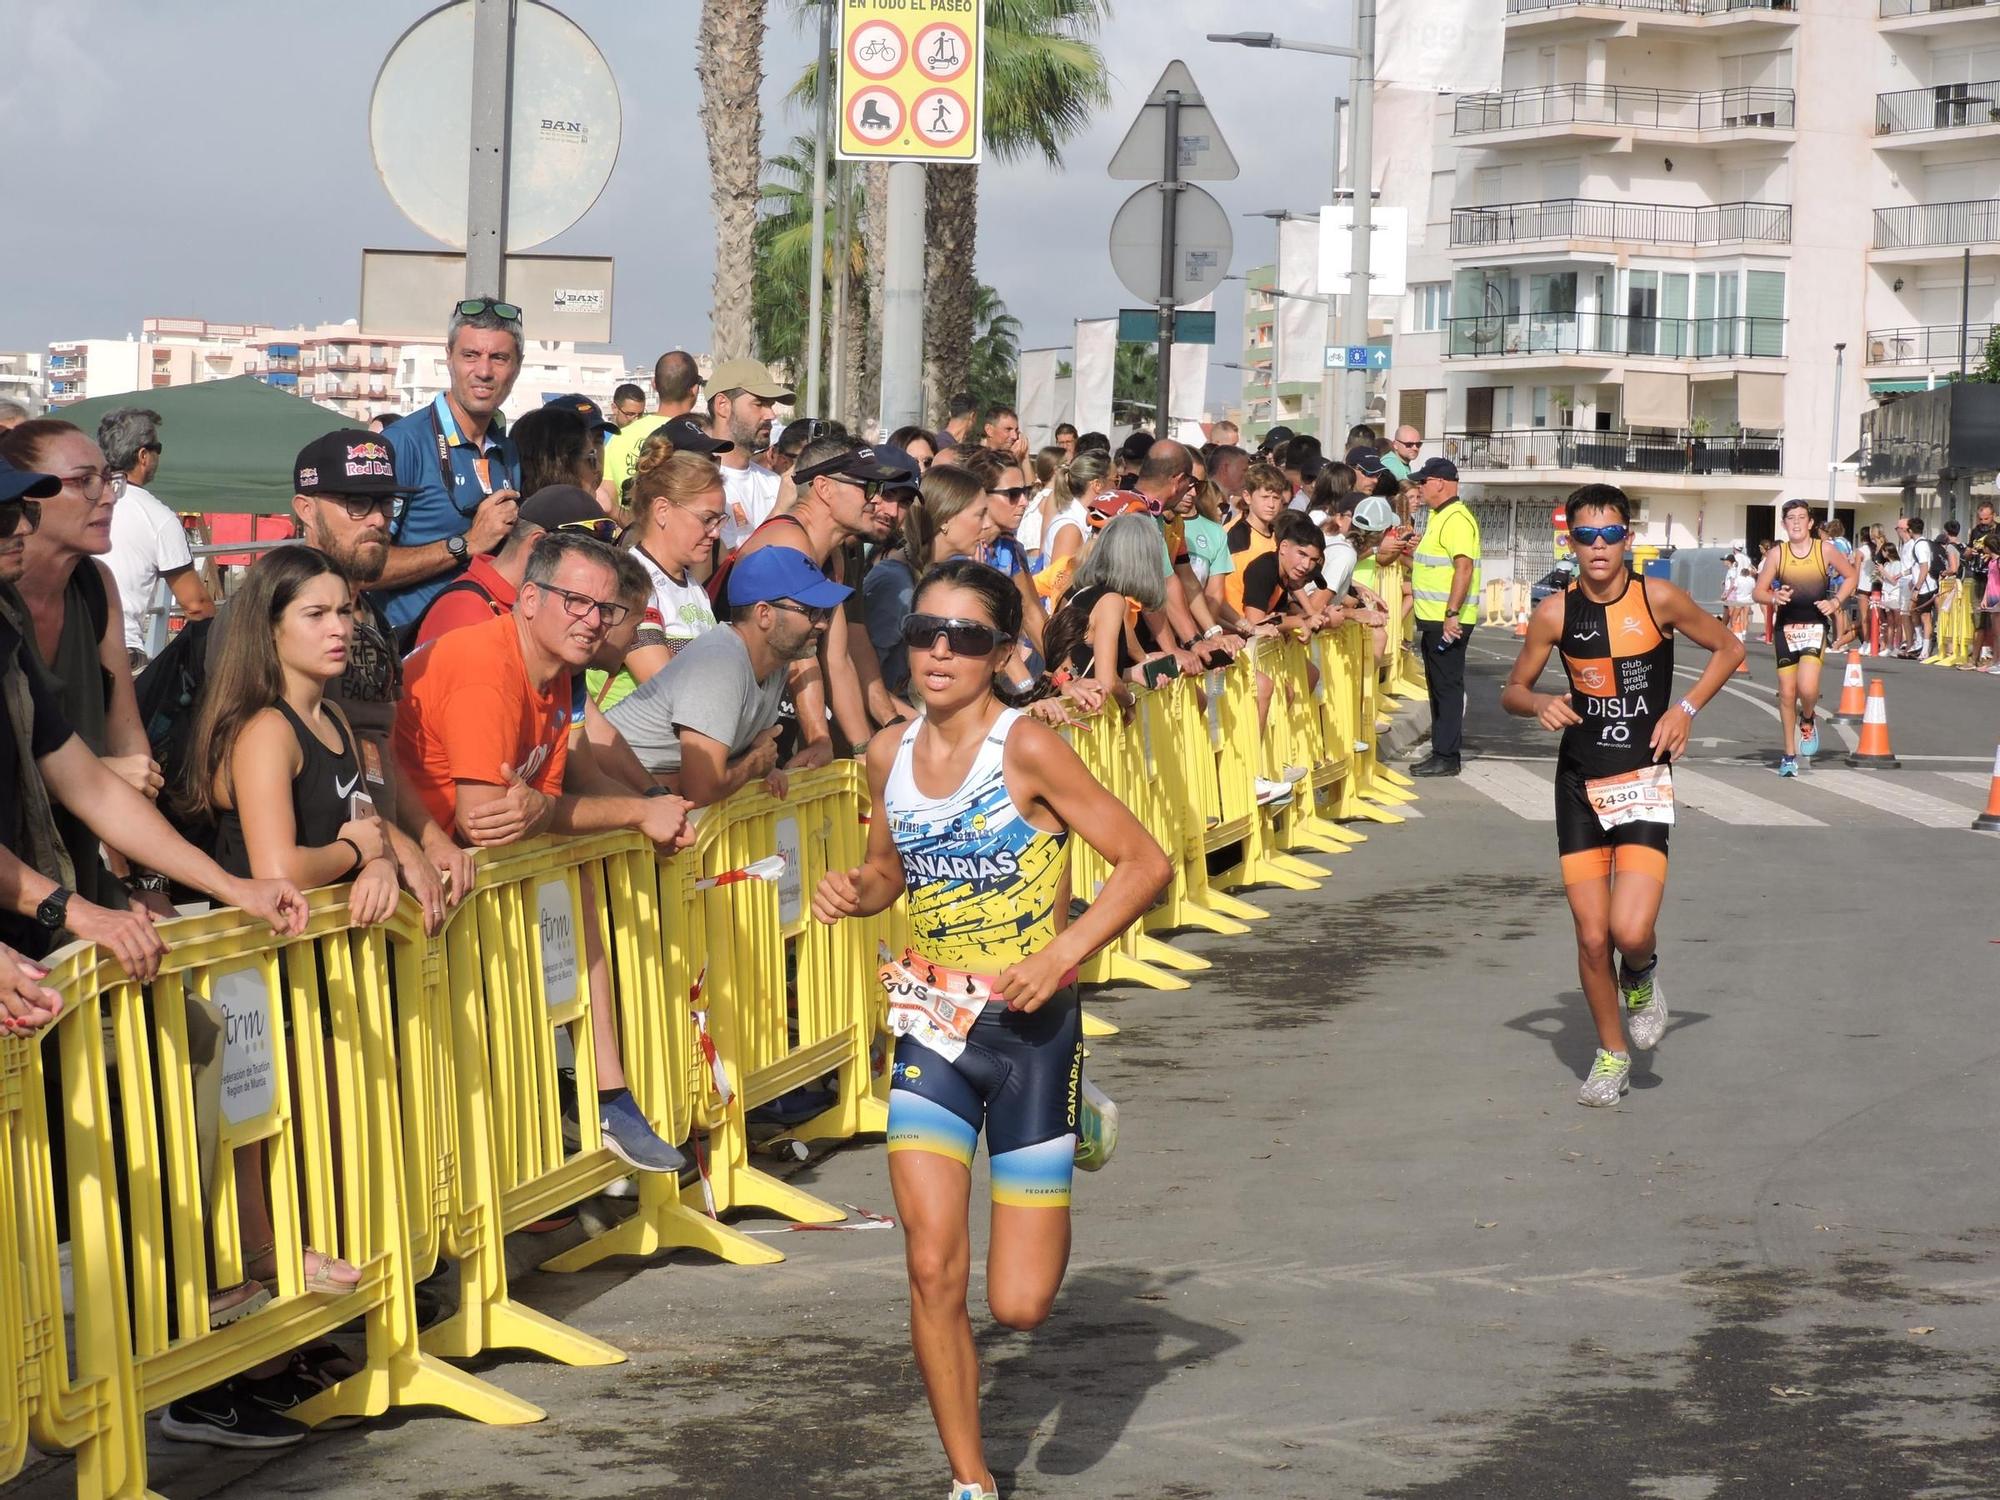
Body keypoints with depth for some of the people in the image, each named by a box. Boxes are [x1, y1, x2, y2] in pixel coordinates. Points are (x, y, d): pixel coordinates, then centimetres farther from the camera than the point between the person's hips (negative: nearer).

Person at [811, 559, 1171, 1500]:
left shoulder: (1027, 748, -15)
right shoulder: (889, 754, 2)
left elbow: (1145, 863, -14)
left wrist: (1061, 953, -25)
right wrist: (856, 892, -3)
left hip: (1029, 1026, -4)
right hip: (932, 1027, 4)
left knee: (1019, 1306, 1)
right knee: (933, 1270, -7)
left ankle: (1072, 1131, 32)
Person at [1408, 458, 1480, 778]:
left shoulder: (1456, 519, -17)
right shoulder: (1440, 517, 16)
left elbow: (1464, 567, -25)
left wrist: (1452, 614, -28)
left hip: (1447, 620, -11)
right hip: (1434, 618, 11)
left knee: (1447, 685, -6)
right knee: (1439, 684, 14)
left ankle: (1446, 757, -3)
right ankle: (1442, 751, 21)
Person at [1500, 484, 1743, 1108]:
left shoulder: (1658, 599, -8)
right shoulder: (1555, 613, -4)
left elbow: (1728, 648, 7)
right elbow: (1512, 691, 7)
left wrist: (1686, 708, -6)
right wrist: (1540, 704, -16)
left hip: (1644, 781, -2)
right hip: (1580, 784, 2)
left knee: (1631, 932, -18)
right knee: (1592, 937, 2)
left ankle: (1642, 977, 19)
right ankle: (1612, 1056, 24)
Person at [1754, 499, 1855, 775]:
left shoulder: (1825, 550, -4)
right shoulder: (1777, 553, -2)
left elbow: (1850, 576, 10)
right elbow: (1759, 591, 0)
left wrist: (1836, 601, -4)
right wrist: (1774, 598, -21)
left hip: (1815, 626, -2)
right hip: (1786, 626, 2)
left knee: (1807, 688, -21)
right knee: (1787, 693, 5)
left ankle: (1808, 721, 14)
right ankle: (1789, 755, 20)